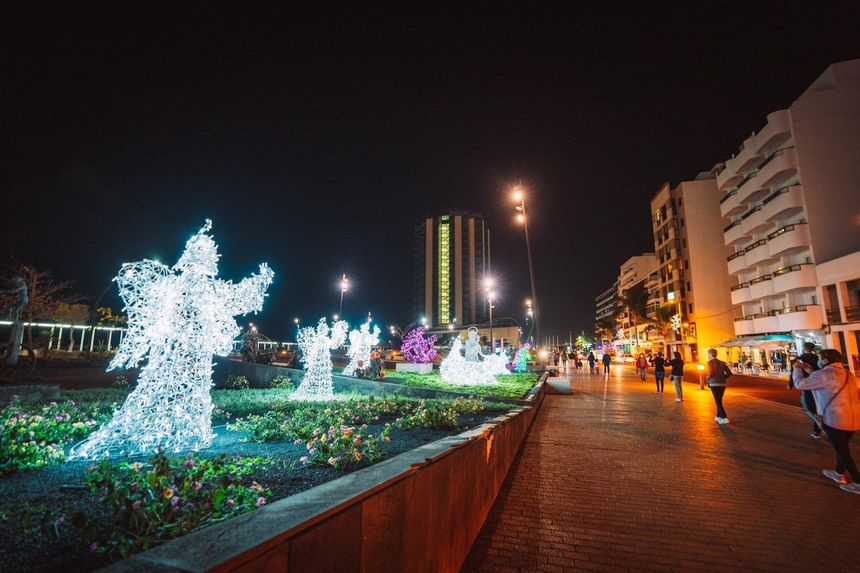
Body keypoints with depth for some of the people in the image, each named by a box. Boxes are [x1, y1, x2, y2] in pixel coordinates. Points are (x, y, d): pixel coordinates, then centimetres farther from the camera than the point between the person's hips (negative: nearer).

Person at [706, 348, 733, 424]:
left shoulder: (710, 362, -7)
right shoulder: (722, 363, 11)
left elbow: (711, 373, -19)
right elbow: (729, 373, 7)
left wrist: (708, 378, -1)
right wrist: (722, 378, 15)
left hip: (714, 384, -6)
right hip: (722, 384, 7)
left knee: (718, 401, -3)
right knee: (719, 401, 19)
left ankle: (724, 418, -10)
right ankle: (718, 416, 28)